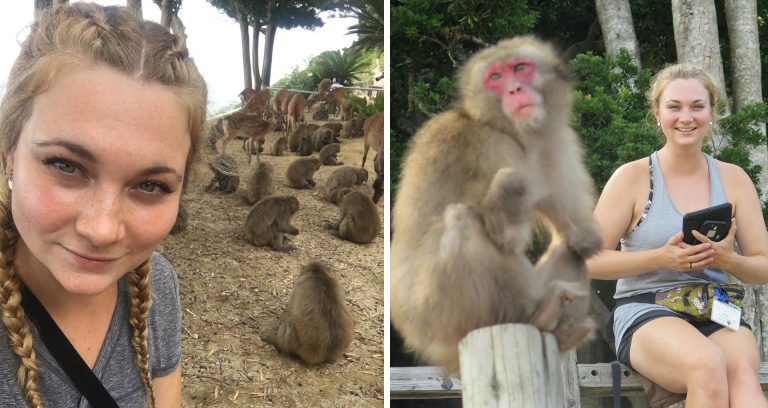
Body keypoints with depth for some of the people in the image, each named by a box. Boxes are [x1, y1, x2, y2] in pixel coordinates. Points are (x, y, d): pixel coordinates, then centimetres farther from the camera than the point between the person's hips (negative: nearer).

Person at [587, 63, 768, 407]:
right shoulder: (632, 177, 1)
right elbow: (589, 261, -3)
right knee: (708, 363, -35)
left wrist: (727, 260, -11)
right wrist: (661, 258, -15)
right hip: (646, 311, -3)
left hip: (718, 313, 3)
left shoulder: (733, 179, 11)